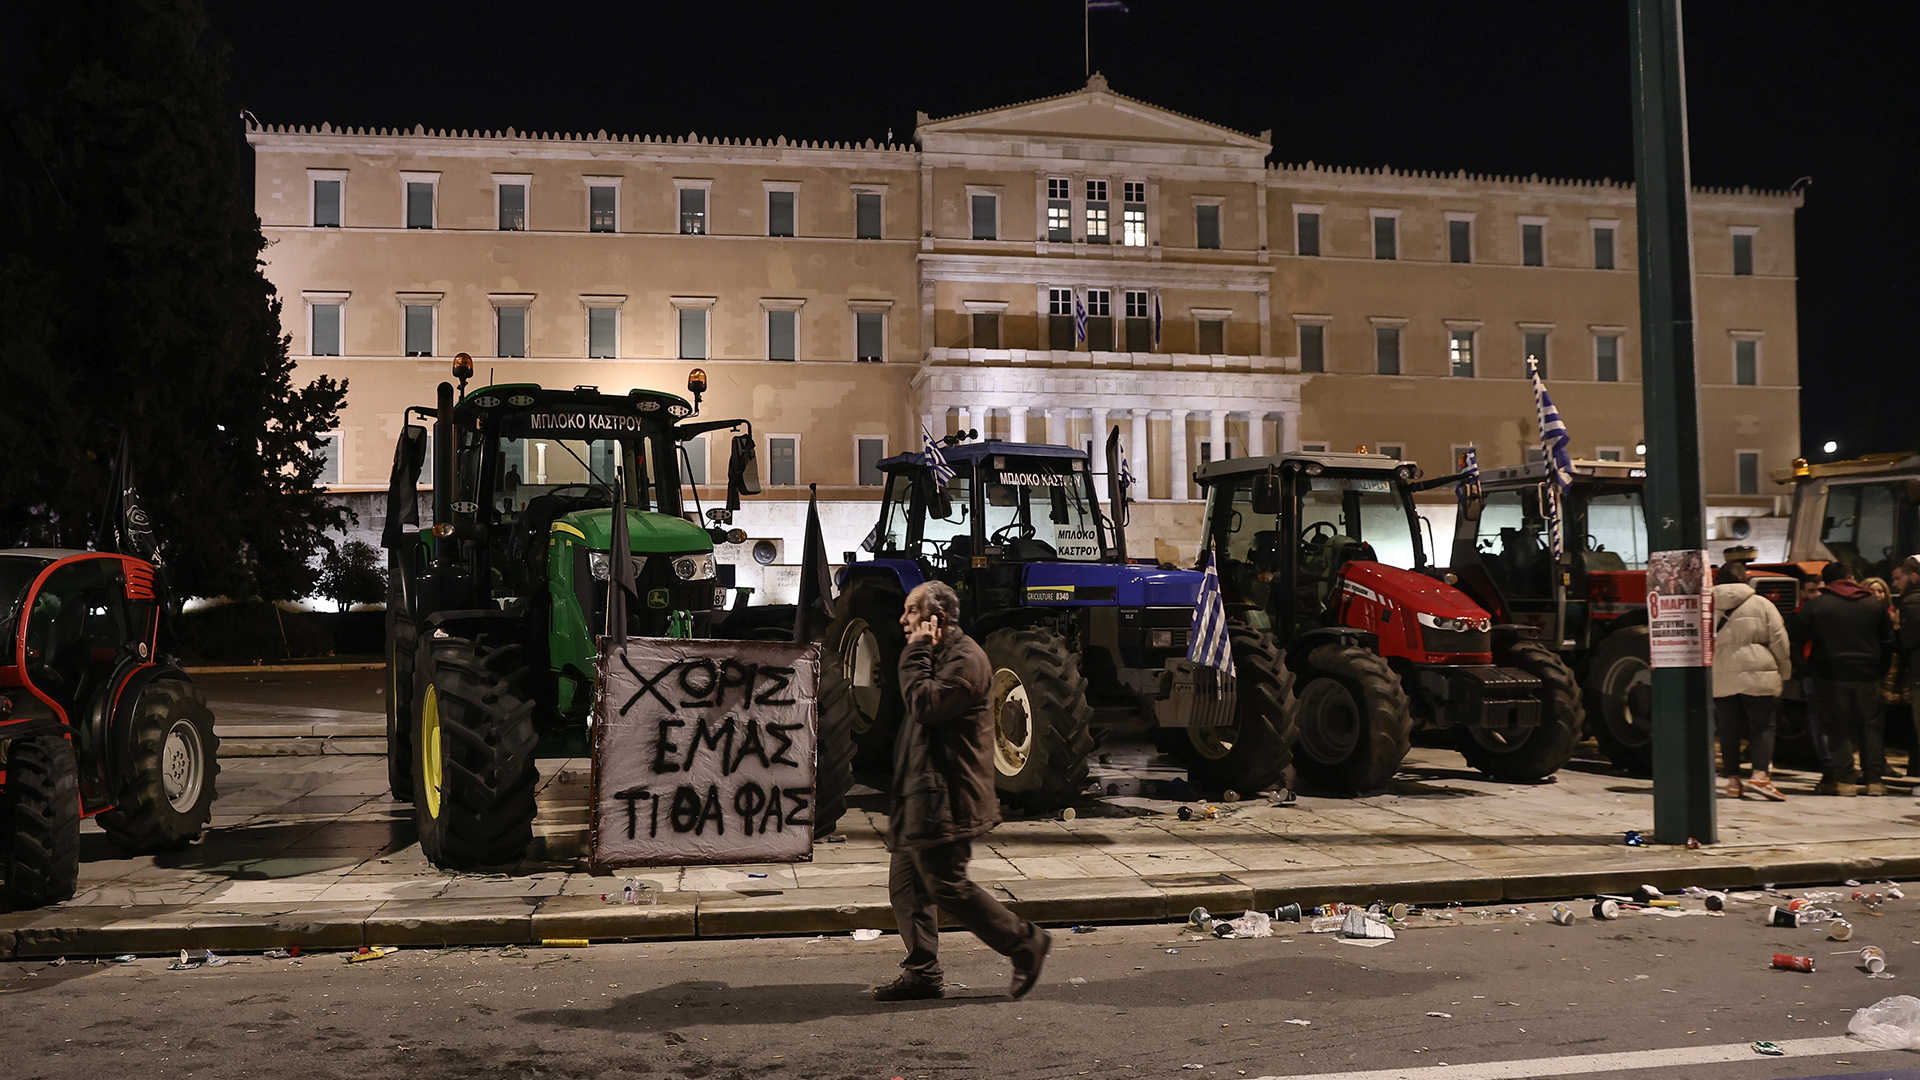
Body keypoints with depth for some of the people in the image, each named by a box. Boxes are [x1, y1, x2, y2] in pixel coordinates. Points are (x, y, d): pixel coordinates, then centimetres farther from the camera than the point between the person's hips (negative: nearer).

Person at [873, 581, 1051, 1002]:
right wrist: (919, 652, 9)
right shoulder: (941, 656, 20)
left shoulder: (965, 658, -14)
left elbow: (926, 704, -25)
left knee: (947, 886, -7)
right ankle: (922, 972, 17)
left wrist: (917, 653, -15)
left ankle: (1025, 942, 6)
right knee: (906, 884, 10)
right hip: (922, 794, 11)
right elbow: (919, 707, 18)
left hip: (945, 799, -11)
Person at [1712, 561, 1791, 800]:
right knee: (1762, 727, 2)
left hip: (1720, 680, 2)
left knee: (1729, 729, 6)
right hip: (1757, 676, -2)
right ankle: (1759, 775, -14)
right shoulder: (1761, 604, 3)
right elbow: (1779, 641, 2)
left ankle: (1733, 780, 7)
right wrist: (1784, 673, 11)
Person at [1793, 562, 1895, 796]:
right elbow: (1888, 640, 11)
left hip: (1832, 674, -2)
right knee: (1871, 727, 10)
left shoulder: (1815, 605, -4)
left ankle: (1844, 780, 0)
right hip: (1868, 676, 2)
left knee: (1837, 728, 3)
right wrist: (1882, 670, 21)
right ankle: (1874, 780, 10)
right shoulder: (1875, 604, 6)